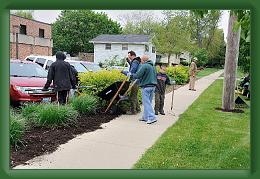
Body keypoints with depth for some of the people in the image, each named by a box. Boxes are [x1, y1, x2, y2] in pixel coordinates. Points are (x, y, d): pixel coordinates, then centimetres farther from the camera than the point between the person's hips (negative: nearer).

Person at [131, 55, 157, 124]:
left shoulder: (144, 66, -12)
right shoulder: (153, 66, 15)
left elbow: (138, 75, -15)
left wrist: (131, 75, 3)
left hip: (146, 86, -9)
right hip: (153, 86, 9)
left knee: (146, 102, -5)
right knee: (148, 102, 14)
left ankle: (152, 117, -9)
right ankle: (145, 117, 21)